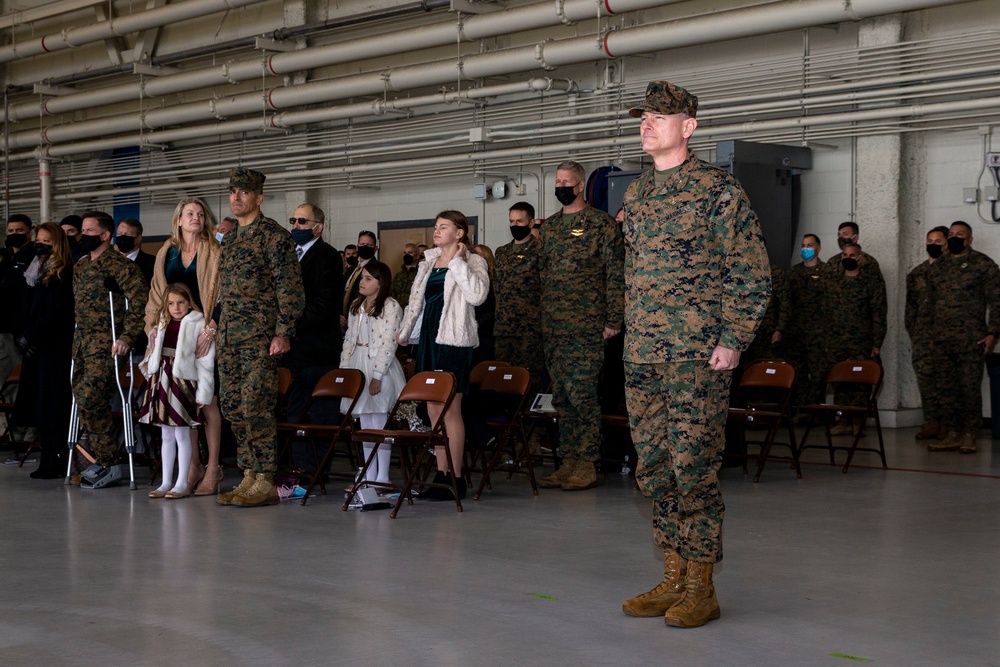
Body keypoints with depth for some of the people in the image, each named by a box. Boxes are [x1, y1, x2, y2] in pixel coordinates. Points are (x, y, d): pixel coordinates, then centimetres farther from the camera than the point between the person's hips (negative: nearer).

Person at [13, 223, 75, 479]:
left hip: (54, 346, -7)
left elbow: (56, 311, -12)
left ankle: (53, 463, -5)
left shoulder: (63, 273, -6)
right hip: (34, 345, 7)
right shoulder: (33, 272, 17)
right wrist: (23, 334, 1)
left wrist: (30, 335, -13)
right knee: (39, 406, 4)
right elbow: (26, 308, 16)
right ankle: (49, 462, 6)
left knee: (51, 406, -7)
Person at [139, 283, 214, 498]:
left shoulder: (198, 324, -6)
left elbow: (205, 361, -10)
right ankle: (166, 482, 16)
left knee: (182, 434, -4)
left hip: (182, 381, -7)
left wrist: (203, 393, -13)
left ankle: (183, 483, 2)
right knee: (166, 435, 11)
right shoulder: (163, 325, 16)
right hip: (161, 380, 7)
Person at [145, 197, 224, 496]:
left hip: (204, 336, -4)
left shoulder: (213, 253, 0)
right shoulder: (166, 253, 14)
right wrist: (152, 325, 3)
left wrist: (211, 328, -17)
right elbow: (156, 292, 16)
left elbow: (218, 292, -6)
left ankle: (213, 468, 0)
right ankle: (193, 466, 13)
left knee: (207, 401, -5)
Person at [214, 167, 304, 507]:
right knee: (232, 405, 8)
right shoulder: (230, 239, 18)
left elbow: (290, 288, -12)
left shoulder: (273, 235, -7)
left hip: (260, 336, -8)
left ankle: (265, 483, -5)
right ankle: (249, 476, 15)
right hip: (229, 336, 8)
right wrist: (216, 320, 20)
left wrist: (283, 333, -17)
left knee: (255, 405, -10)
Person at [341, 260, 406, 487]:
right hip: (357, 364, 7)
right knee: (365, 424, 9)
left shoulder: (391, 307, -9)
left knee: (379, 423, -6)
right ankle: (369, 475, 14)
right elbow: (349, 339, 16)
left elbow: (388, 344, -14)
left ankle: (382, 477, -1)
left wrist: (377, 376, -19)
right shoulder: (356, 307, 14)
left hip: (379, 367, -7)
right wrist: (344, 369, 10)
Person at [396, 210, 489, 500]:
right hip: (429, 338, 7)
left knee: (450, 410, -6)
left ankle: (456, 479, -1)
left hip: (453, 340, -7)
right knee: (434, 410, 8)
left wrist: (457, 262, -17)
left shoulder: (472, 262, -4)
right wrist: (404, 331, 28)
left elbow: (478, 295, -22)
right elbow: (416, 299, 25)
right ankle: (441, 474, 13)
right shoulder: (429, 262, 16)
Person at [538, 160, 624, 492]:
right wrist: (540, 317, 15)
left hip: (586, 325, -7)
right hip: (552, 325, 7)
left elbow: (615, 274, -6)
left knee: (581, 391, -9)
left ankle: (587, 465, -3)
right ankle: (568, 461, 14)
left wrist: (613, 319, -11)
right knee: (561, 394, 8)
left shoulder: (601, 223, -2)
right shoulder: (549, 226, 17)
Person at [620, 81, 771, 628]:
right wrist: (632, 334, 16)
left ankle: (701, 589, 5)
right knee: (654, 468, 9)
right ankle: (673, 580, 19)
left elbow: (752, 274, -7)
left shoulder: (718, 188, -5)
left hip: (697, 356, -7)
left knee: (693, 466, -5)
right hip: (641, 355, 7)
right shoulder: (635, 193, 15)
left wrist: (732, 342, -13)